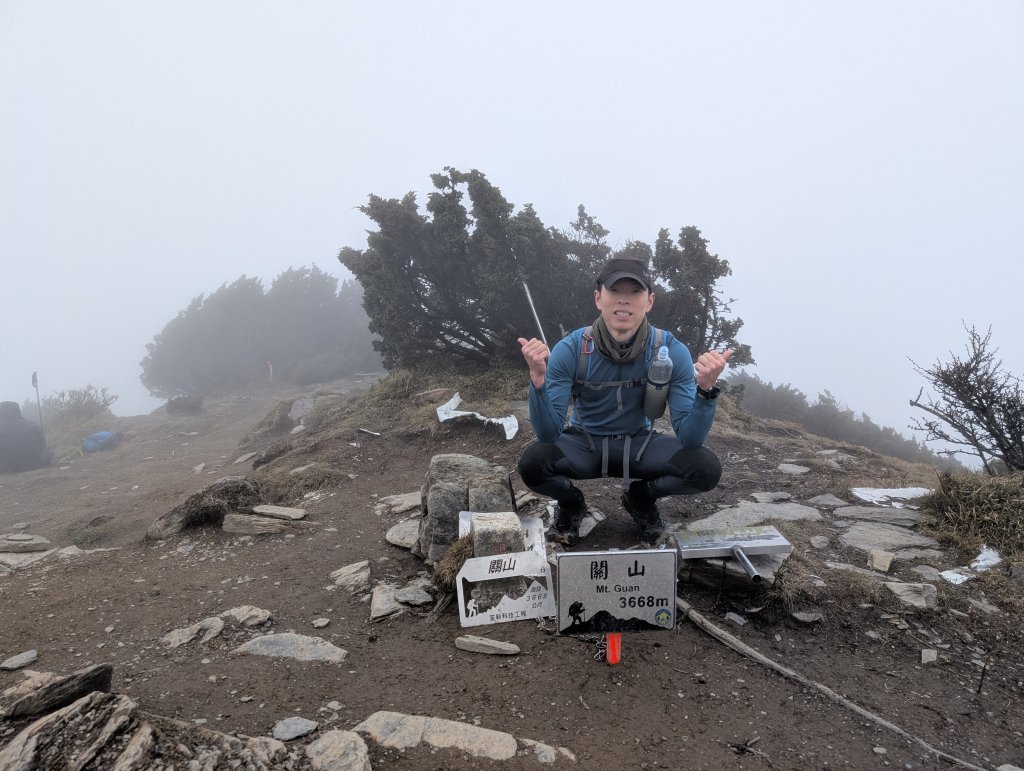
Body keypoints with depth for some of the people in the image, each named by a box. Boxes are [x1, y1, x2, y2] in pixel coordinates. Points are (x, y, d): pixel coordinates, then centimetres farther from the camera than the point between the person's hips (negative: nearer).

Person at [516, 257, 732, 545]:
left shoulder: (671, 351, -20)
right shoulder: (570, 349, -22)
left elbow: (689, 439, -21)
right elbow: (548, 434, -25)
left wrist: (705, 388, -39)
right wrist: (538, 379, -42)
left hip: (641, 444, 1)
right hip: (583, 444, -1)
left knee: (706, 469, -25)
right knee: (532, 463, -31)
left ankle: (641, 497, 9)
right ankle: (571, 503, 6)